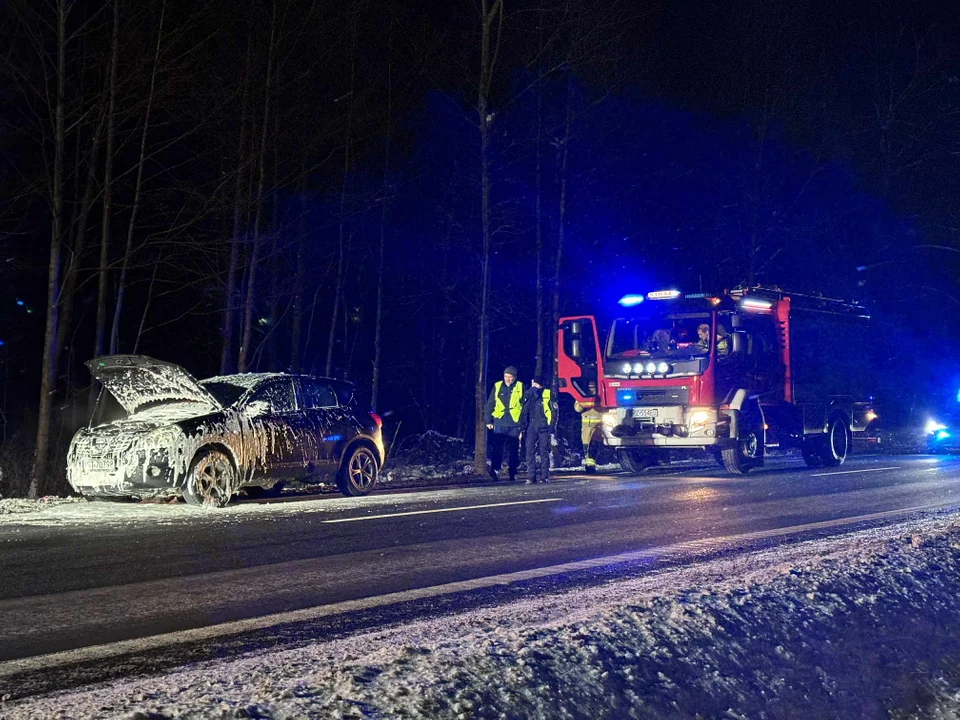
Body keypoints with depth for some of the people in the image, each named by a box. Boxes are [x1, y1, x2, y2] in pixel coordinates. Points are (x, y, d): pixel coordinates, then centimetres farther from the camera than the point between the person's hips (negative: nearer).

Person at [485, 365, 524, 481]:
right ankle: (495, 470, -20)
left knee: (513, 449, 6)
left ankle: (513, 473, 14)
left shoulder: (520, 387, 3)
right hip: (499, 423, 0)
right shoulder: (497, 386, 6)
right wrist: (489, 421, 5)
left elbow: (525, 406, 5)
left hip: (514, 424, 0)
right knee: (497, 447, -12)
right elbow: (490, 404, 10)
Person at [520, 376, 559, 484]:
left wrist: (552, 426, -7)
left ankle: (544, 476, 5)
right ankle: (531, 476, -1)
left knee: (544, 452, 0)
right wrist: (522, 426, 8)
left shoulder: (548, 394, 0)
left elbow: (555, 411, 0)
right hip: (532, 427, 4)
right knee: (530, 451, -3)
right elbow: (524, 412, 15)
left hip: (544, 427, -4)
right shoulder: (528, 395, 12)